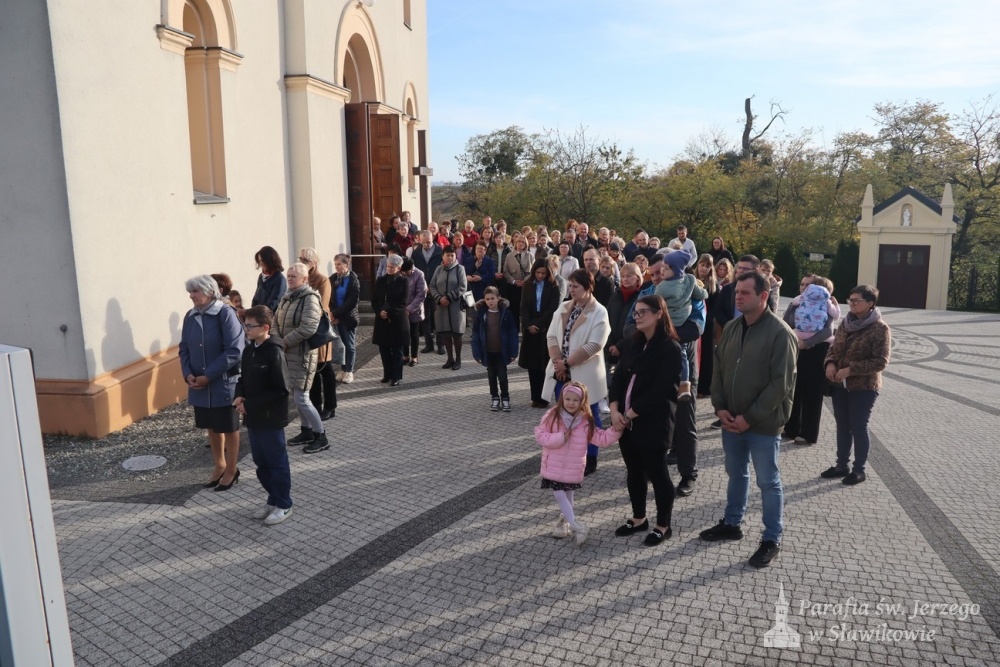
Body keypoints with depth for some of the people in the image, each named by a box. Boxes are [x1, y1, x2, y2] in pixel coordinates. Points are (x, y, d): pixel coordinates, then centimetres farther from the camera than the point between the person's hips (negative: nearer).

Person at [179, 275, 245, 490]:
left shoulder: (225, 314, -16)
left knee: (229, 428, 9)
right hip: (199, 384, 6)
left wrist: (208, 376, -18)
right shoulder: (190, 317, 3)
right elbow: (184, 349, 11)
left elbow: (234, 351, -19)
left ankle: (232, 469, 24)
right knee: (212, 427, 18)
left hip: (224, 383, -6)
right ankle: (219, 465, 35)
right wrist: (188, 374, -6)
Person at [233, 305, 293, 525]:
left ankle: (283, 504, 19)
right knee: (261, 462, 17)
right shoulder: (248, 351, 6)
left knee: (277, 462, 5)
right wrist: (239, 397, -4)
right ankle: (273, 499, 32)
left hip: (271, 419, -8)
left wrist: (250, 404, -19)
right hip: (253, 418, 8)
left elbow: (280, 390, -21)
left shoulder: (274, 353, -18)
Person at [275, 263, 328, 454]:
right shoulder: (287, 297, 11)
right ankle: (307, 431, 29)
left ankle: (321, 437, 3)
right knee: (296, 395, 16)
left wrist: (286, 342, -18)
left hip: (303, 353, -9)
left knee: (301, 398, -8)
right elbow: (276, 321, 10)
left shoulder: (310, 298, -15)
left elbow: (308, 327, -26)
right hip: (288, 352, 9)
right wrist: (278, 341, -9)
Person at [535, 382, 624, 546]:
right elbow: (540, 435, -13)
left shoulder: (586, 422, -7)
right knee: (559, 495, -4)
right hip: (554, 467, -1)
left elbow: (602, 439, -5)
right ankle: (576, 527, 3)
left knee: (568, 495, 16)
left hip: (573, 469, 1)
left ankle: (564, 521, 37)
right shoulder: (552, 416, -11)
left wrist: (616, 430, -19)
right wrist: (560, 437, -23)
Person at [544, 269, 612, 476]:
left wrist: (567, 362, -17)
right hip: (561, 372, 6)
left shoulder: (599, 313, -10)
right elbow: (551, 336, 4)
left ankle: (590, 459, 18)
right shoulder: (563, 308, 9)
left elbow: (594, 346, -18)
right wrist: (558, 361, -11)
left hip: (584, 374, -6)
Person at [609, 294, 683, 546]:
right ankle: (638, 518, 33)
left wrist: (630, 414, -14)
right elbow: (619, 377, 7)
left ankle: (663, 526, 20)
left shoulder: (670, 348, -13)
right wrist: (615, 410, -7)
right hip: (627, 420, 7)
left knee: (656, 472, 5)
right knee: (634, 471, 17)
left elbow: (659, 391, -17)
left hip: (654, 421, -7)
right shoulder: (632, 344, 10)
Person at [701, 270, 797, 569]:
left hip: (763, 423, -6)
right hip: (731, 420, 6)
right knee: (736, 474, 21)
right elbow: (718, 368, 9)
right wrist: (720, 407, -3)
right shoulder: (731, 328, 5)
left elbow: (781, 383, -18)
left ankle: (772, 540, 21)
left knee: (768, 482, 7)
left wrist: (750, 417, -18)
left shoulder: (779, 333, -15)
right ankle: (731, 524, 37)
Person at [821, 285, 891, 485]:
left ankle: (859, 469, 18)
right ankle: (841, 465, 26)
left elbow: (881, 361, -17)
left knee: (859, 428, 4)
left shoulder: (880, 328, -13)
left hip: (864, 387, -6)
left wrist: (851, 369, -22)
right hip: (840, 384, 6)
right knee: (842, 426, 14)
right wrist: (830, 363, -9)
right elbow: (834, 348, 13)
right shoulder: (846, 323, 6)